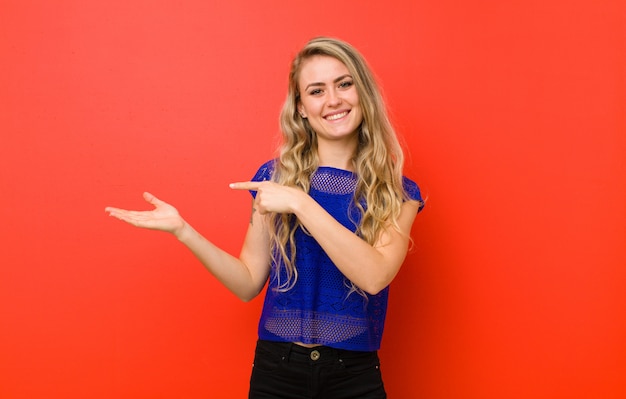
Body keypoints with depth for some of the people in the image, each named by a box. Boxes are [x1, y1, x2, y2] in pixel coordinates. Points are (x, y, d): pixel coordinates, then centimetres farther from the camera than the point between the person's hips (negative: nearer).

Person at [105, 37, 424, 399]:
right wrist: (182, 229, -8)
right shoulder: (276, 177, 0)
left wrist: (299, 203, -23)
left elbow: (374, 276, -20)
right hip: (277, 370, 1)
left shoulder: (397, 193, -3)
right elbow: (249, 283, 2)